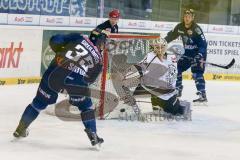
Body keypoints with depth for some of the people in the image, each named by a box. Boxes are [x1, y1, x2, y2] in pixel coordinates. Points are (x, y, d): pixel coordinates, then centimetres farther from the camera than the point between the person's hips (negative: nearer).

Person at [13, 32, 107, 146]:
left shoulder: (79, 38, 18)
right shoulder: (98, 59, 19)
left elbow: (54, 41, 12)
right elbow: (89, 79, 20)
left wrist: (62, 53, 28)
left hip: (55, 70, 2)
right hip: (77, 80, -2)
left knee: (40, 101, 18)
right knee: (86, 106, 23)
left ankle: (20, 130, 29)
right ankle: (93, 135, 17)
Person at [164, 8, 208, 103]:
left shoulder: (196, 29, -22)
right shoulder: (180, 27, -2)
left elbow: (203, 44, -24)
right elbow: (171, 36, 14)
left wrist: (200, 56, -35)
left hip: (198, 53, -8)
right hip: (188, 53, 8)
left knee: (197, 73, -20)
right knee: (177, 68, 7)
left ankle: (203, 96, -24)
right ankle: (177, 90, 22)